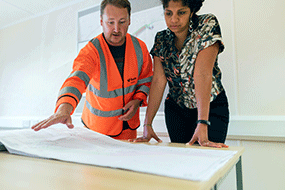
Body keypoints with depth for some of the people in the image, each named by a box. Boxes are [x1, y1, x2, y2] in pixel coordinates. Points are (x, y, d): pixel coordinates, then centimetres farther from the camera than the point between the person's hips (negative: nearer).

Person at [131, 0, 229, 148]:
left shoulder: (207, 26, -15)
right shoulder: (161, 39, -3)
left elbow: (203, 74, -27)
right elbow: (158, 81, -12)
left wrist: (202, 125, -34)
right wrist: (147, 124, -20)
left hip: (211, 107, -2)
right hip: (176, 109, 3)